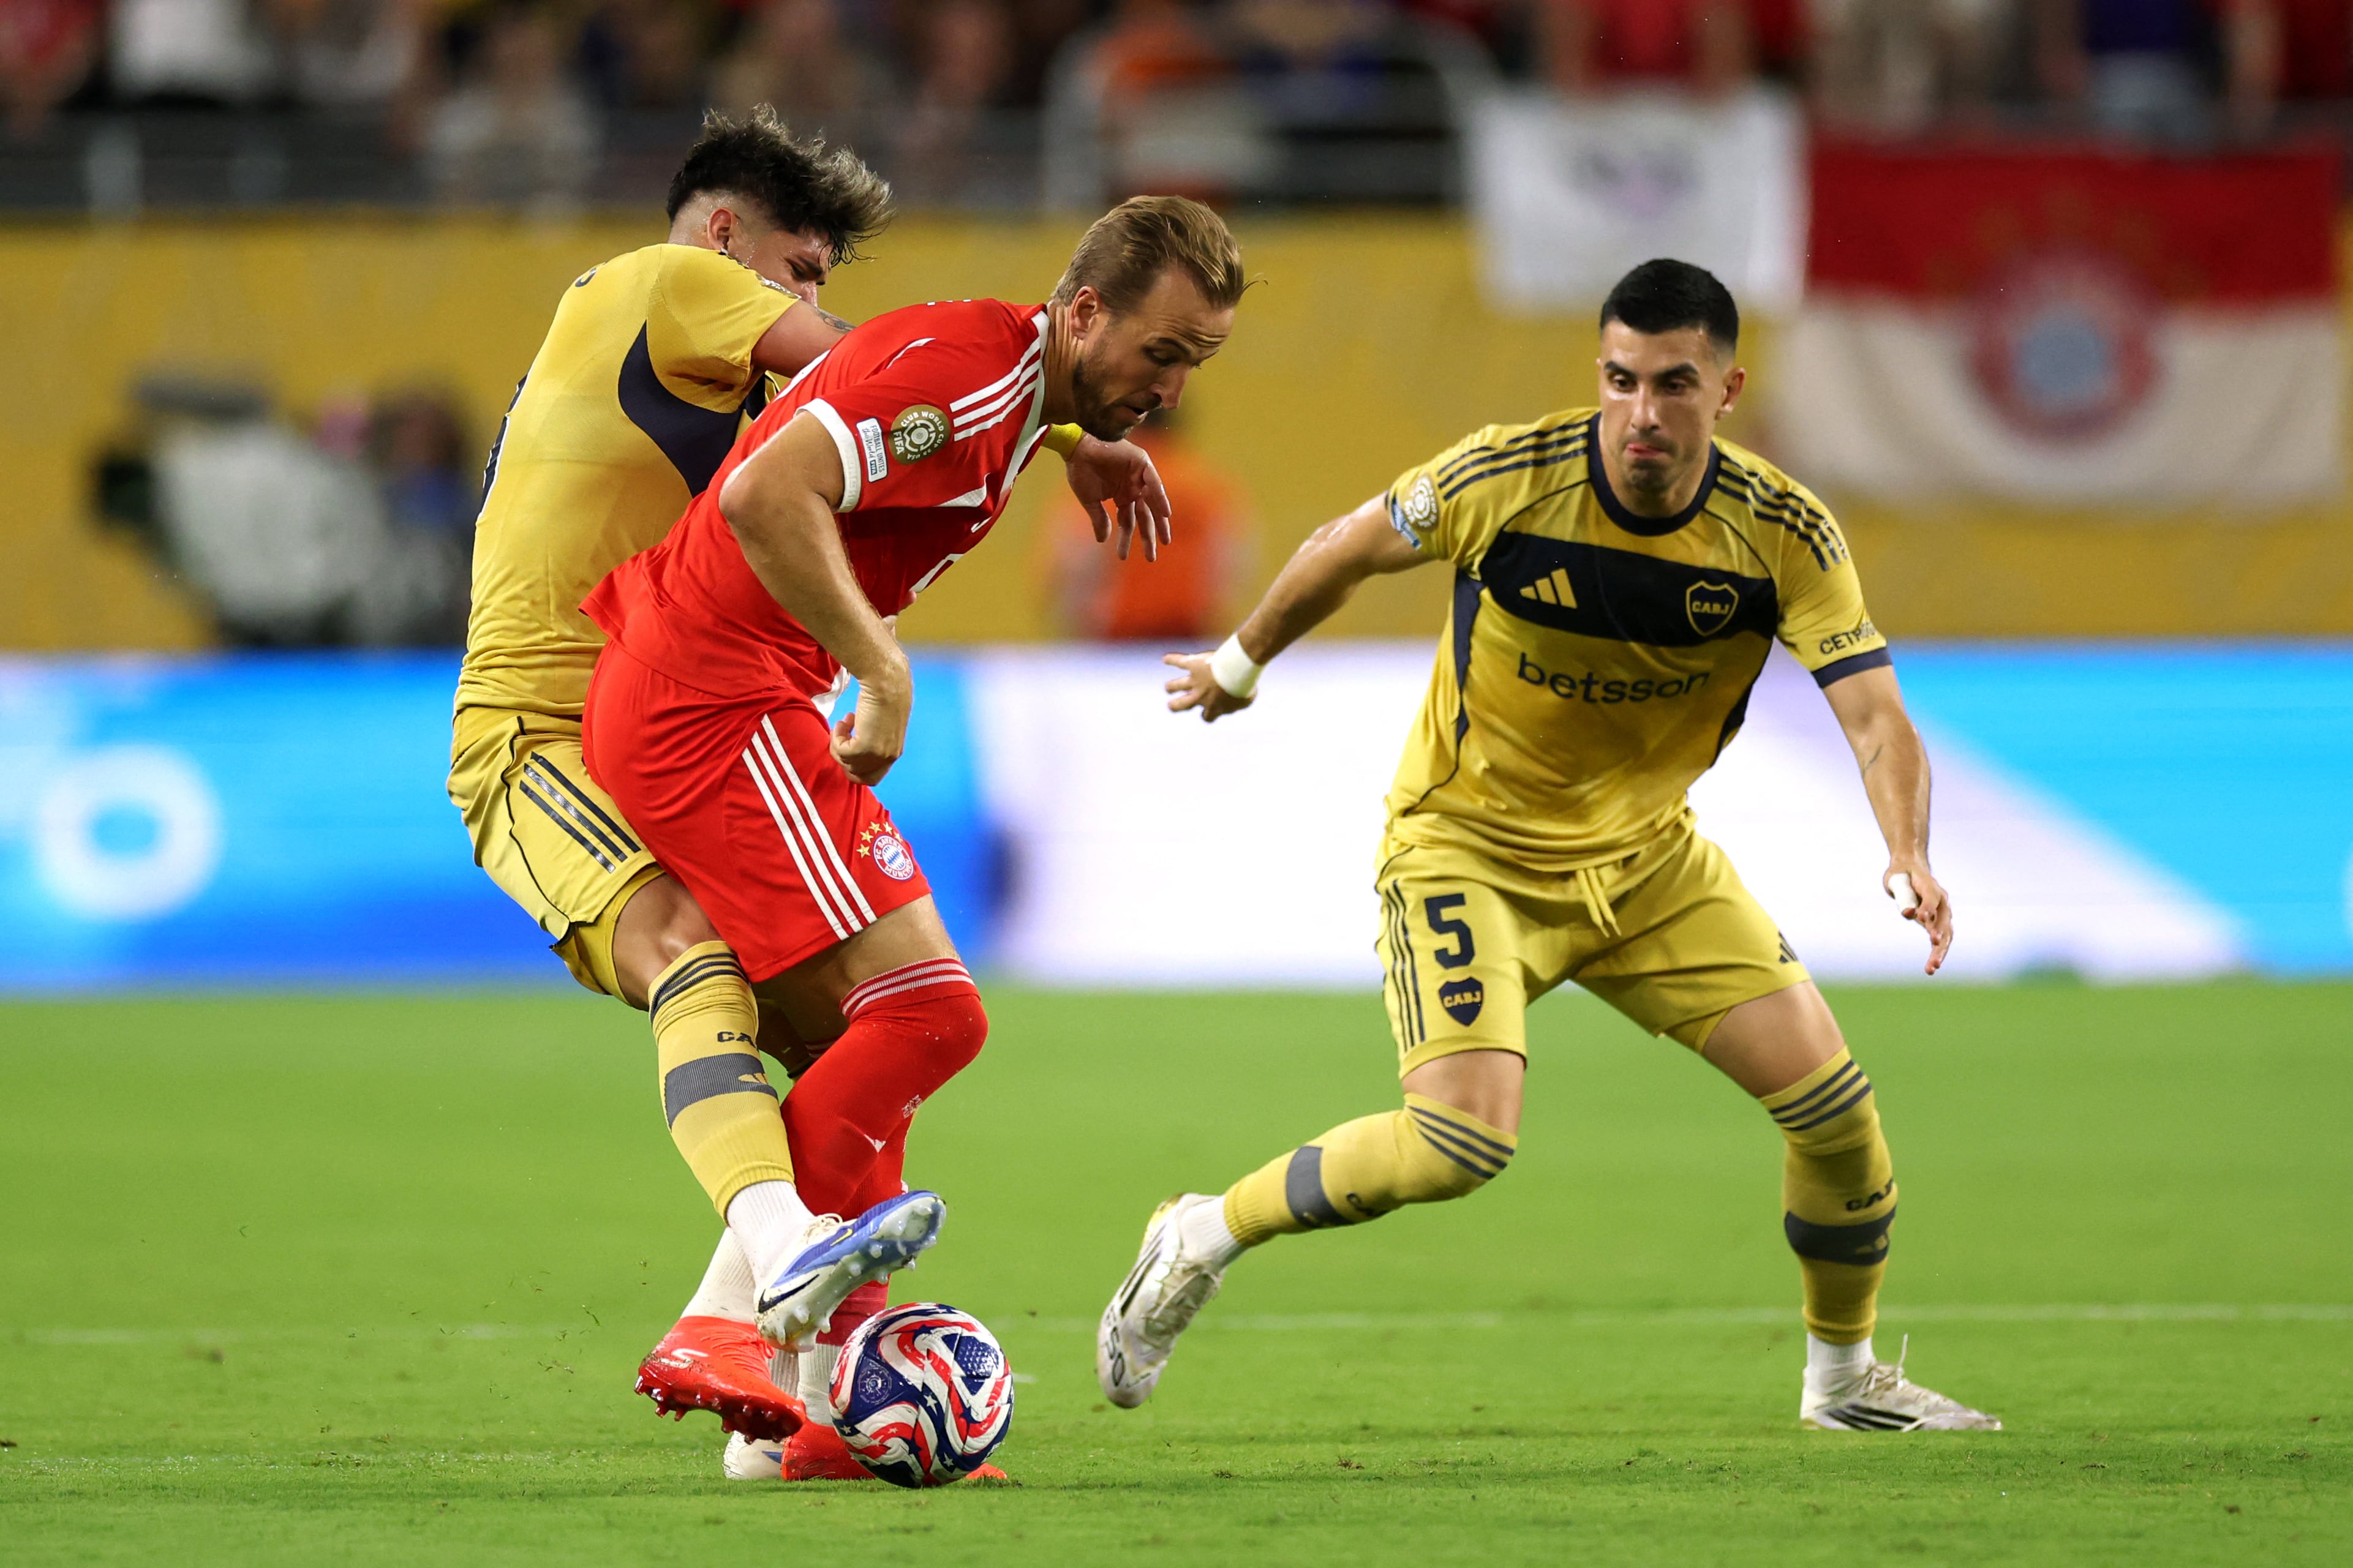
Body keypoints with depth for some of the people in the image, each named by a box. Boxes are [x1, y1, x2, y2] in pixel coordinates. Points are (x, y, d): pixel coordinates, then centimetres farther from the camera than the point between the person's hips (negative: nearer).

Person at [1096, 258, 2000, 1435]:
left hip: (1646, 852, 4)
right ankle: (1201, 1241, -2)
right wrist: (1242, 662, 13)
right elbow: (1343, 553, -3)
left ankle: (1843, 1373, 20)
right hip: (1466, 842, -4)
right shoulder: (1503, 480, -22)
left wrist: (1909, 857, -43)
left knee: (1831, 1096, -5)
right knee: (1462, 1142, -24)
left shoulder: (1785, 536, -17)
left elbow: (1877, 719, -23)